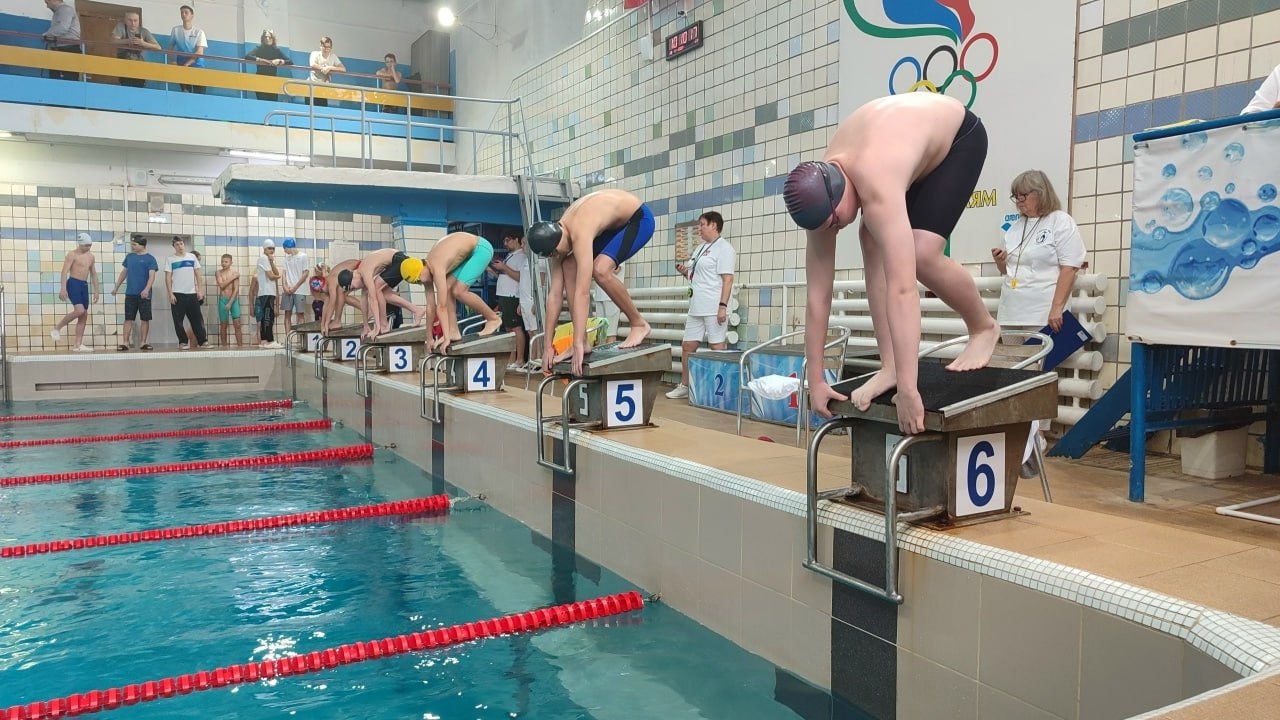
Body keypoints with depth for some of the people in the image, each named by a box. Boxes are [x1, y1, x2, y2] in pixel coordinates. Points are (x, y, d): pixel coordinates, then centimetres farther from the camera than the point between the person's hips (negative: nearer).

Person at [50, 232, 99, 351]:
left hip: (84, 285, 7)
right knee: (79, 310, -24)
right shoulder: (72, 255, -5)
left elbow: (93, 274, 23)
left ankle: (78, 345, 6)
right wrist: (63, 288, -22)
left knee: (84, 315, 3)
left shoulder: (90, 256, 16)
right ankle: (56, 329, -4)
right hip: (73, 283, -7)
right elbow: (65, 271, -12)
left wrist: (96, 290, 18)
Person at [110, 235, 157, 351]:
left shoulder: (150, 259, -3)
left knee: (145, 319, 2)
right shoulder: (129, 257, 11)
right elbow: (124, 273, 20)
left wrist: (146, 289, -26)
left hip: (144, 294, -3)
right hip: (130, 293, 3)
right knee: (128, 318, 1)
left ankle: (142, 343, 9)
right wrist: (116, 287, 18)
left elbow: (152, 276, -12)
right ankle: (125, 343, 0)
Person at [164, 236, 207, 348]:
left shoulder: (192, 257, 7)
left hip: (192, 293, 2)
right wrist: (170, 294, -9)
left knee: (197, 319, 3)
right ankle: (183, 342, 7)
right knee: (178, 320, 0)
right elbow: (168, 278, -2)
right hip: (177, 294, -2)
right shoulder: (170, 260, 1)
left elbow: (198, 275, 8)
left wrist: (200, 290, 0)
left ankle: (202, 341, 6)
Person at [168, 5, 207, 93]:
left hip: (197, 66, -1)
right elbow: (170, 48, 14)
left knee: (199, 93, -7)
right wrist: (173, 61, -3)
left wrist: (187, 64, -17)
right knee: (185, 92, -10)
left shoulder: (199, 32, 0)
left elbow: (199, 52, -8)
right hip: (182, 65, 1)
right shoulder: (175, 30, 7)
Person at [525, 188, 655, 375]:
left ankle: (638, 324, -8)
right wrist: (547, 344, -9)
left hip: (639, 218, -8)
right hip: (613, 225, 8)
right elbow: (555, 293, -9)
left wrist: (578, 345, -42)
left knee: (600, 270, -28)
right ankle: (582, 341, -4)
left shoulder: (579, 234, -36)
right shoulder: (557, 236, -11)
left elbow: (582, 292, -40)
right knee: (569, 267, -6)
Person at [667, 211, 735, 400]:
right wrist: (685, 272, 8)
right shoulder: (700, 248, 19)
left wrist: (723, 306, -22)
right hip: (696, 307, 9)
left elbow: (727, 279, -15)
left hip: (714, 308, -9)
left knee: (717, 348, -4)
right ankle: (684, 386, 22)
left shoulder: (723, 248, -7)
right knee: (687, 346, 11)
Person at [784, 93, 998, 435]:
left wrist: (907, 389, -52)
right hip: (915, 136, 6)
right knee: (873, 243, -14)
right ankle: (889, 366, -9)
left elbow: (902, 290, -50)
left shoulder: (877, 190, -44)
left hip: (959, 135, -6)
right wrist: (815, 380, -16)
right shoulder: (821, 192, -22)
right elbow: (817, 296, -19)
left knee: (921, 254, -22)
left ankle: (984, 328, 5)